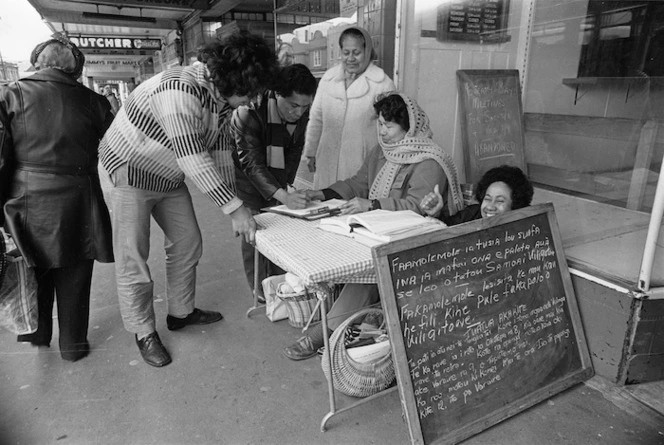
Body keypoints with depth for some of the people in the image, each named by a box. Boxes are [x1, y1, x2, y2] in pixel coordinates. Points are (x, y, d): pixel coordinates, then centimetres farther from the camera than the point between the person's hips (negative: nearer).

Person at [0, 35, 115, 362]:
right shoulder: (93, 102, -1)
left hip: (28, 201, 0)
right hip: (79, 204, 0)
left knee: (36, 274, 20)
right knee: (73, 280, 13)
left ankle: (38, 336, 39)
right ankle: (73, 345, 27)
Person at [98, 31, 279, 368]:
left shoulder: (223, 97, -6)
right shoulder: (181, 90, -33)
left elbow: (216, 152, -1)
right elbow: (193, 160, -37)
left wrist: (234, 206, -6)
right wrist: (234, 208, -36)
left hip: (169, 176, 8)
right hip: (130, 172, -8)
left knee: (187, 243, 11)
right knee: (133, 258, -1)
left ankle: (181, 312, 29)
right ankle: (143, 331, 16)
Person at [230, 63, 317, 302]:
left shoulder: (301, 112, -15)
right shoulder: (250, 112, -34)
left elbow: (295, 151, -3)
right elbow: (252, 163, -38)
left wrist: (287, 185, -15)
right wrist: (283, 196, -50)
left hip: (276, 174, 5)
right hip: (245, 172, -5)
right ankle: (261, 291, 7)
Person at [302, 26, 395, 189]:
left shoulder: (383, 84, -3)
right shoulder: (328, 77, 9)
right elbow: (316, 118, 15)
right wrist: (310, 153, 14)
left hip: (363, 163, -3)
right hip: (328, 162, 4)